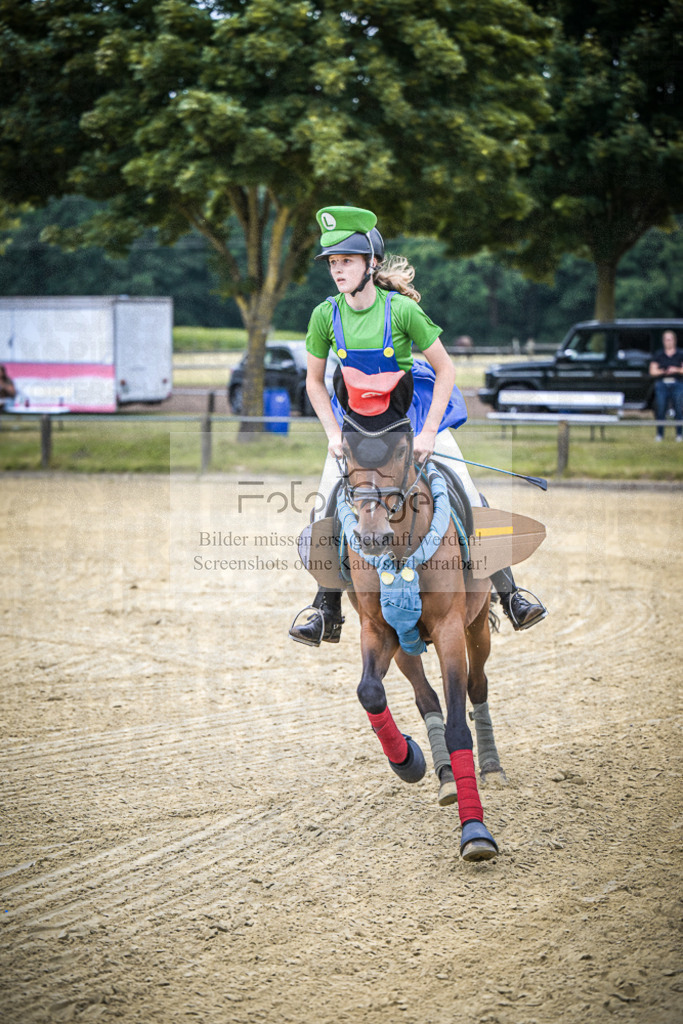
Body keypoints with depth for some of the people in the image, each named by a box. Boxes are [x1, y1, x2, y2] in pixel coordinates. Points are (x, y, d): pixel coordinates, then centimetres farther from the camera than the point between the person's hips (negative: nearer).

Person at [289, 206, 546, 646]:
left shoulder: (401, 309, -19)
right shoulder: (326, 315, -11)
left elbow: (445, 371, -11)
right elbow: (314, 382, 3)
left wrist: (428, 433, -16)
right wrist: (335, 435, -8)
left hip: (414, 412, -2)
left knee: (468, 501, -6)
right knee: (327, 508, -7)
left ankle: (509, 594, 6)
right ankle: (327, 611, 7)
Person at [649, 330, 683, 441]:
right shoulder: (658, 355, 8)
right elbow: (652, 371, 3)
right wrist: (663, 371, -12)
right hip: (662, 384, 0)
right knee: (660, 410, -2)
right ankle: (659, 434, 5)